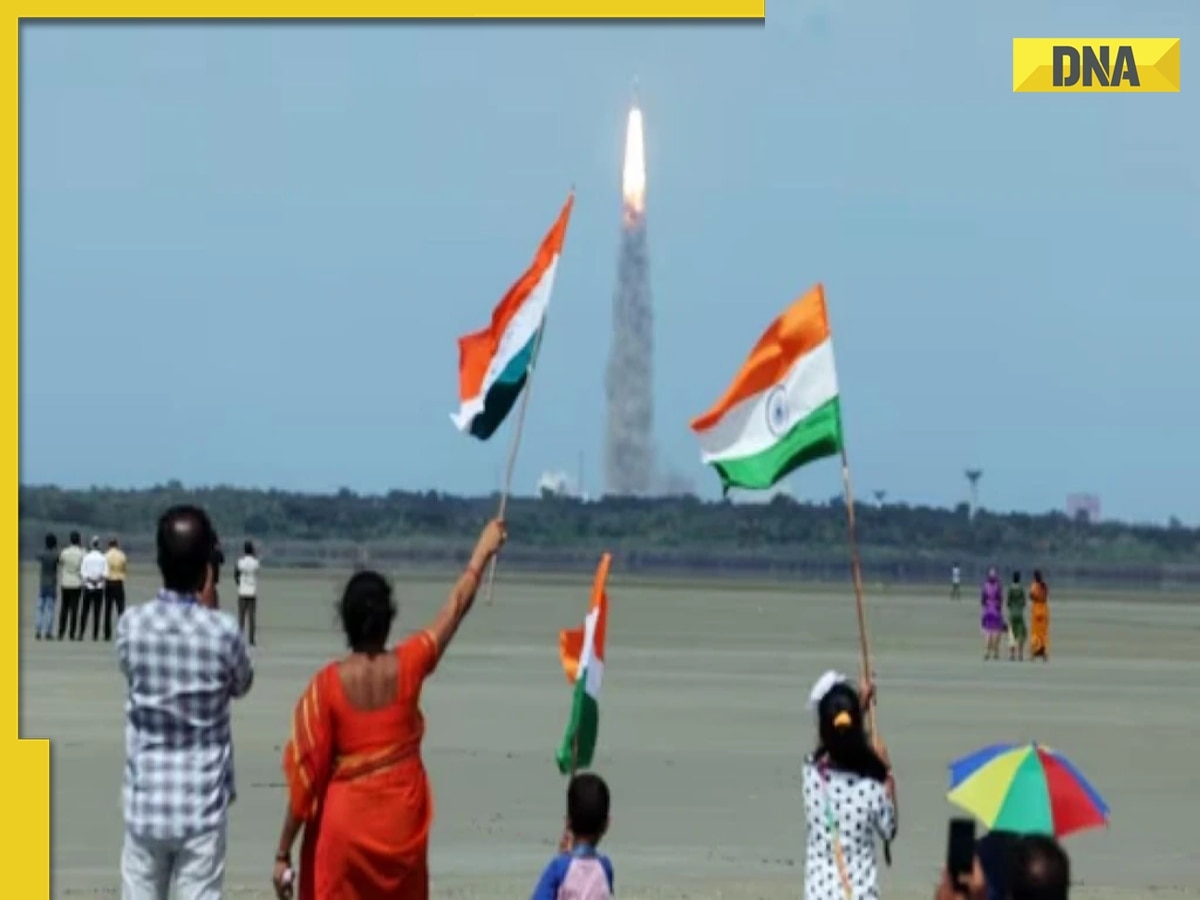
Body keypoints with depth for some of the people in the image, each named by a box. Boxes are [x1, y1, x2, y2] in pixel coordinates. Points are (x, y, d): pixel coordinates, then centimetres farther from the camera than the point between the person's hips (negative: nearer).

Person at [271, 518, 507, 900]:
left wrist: (283, 854, -4)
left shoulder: (329, 683, -13)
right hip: (402, 822, 3)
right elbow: (456, 607, 9)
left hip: (347, 826, -3)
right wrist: (484, 550, 25)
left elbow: (305, 774, -11)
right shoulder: (408, 665, -7)